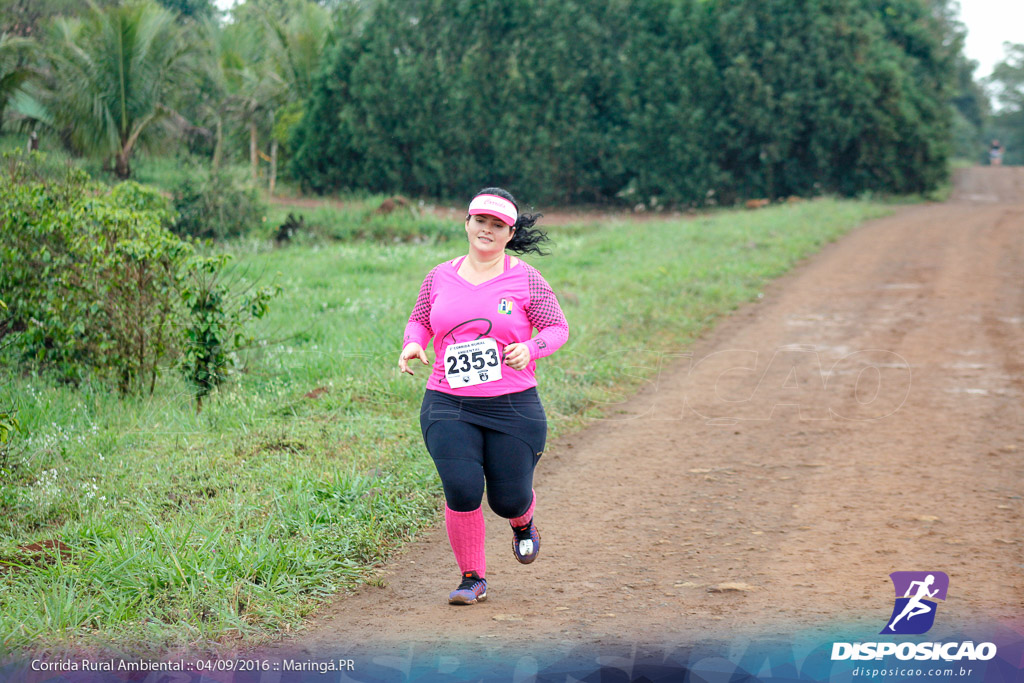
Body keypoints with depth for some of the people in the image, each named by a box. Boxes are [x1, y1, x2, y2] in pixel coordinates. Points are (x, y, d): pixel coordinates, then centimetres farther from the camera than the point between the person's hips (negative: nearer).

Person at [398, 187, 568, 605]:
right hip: (449, 405, 1)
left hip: (512, 407, -1)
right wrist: (413, 343, -2)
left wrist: (530, 349, -18)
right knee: (462, 489, -17)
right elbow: (420, 320, 21)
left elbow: (558, 328, 2)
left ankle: (522, 523, 42)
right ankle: (473, 579, 4)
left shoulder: (525, 280, 0)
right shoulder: (440, 277, 7)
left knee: (509, 499, 1)